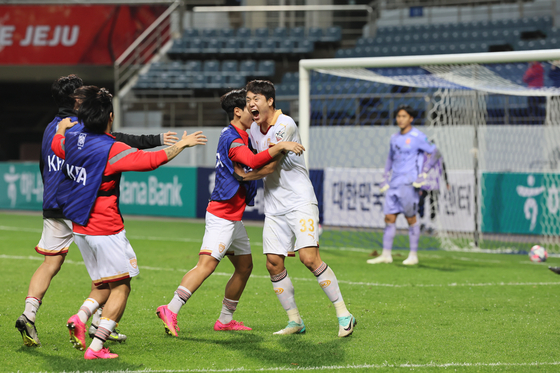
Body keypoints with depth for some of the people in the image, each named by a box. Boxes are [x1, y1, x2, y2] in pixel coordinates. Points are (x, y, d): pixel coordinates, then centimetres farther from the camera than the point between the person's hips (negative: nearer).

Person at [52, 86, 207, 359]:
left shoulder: (72, 139, 3)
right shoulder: (112, 149, -19)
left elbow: (56, 144, 27)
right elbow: (150, 160, -24)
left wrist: (61, 128, 47)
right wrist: (180, 145, -12)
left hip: (79, 228, 8)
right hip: (105, 229, -8)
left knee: (104, 285, 18)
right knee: (121, 286, 1)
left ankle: (81, 317, -10)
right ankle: (96, 347, -8)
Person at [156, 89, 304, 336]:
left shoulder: (240, 137, 16)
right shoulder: (232, 139, -16)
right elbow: (253, 162, -35)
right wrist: (281, 146, -33)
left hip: (233, 217, 11)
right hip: (222, 215, -11)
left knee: (245, 266, 15)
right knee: (207, 265, -18)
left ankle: (225, 320, 21)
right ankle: (171, 311, -23)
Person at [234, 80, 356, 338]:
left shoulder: (285, 125, -14)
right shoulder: (254, 129, 10)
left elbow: (270, 166, -16)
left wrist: (244, 176, -3)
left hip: (300, 202, -7)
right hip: (274, 208, 7)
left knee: (309, 258, -18)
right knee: (274, 264, -2)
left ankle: (343, 314, -9)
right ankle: (295, 321, 9)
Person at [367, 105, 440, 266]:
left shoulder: (417, 137, -6)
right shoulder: (394, 138, 14)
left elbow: (435, 153, -5)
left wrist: (424, 173, -11)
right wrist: (386, 177, 17)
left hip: (409, 183, -7)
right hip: (394, 183, 7)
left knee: (411, 219, -2)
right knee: (389, 218, 3)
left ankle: (413, 255, 6)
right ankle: (386, 255, 6)